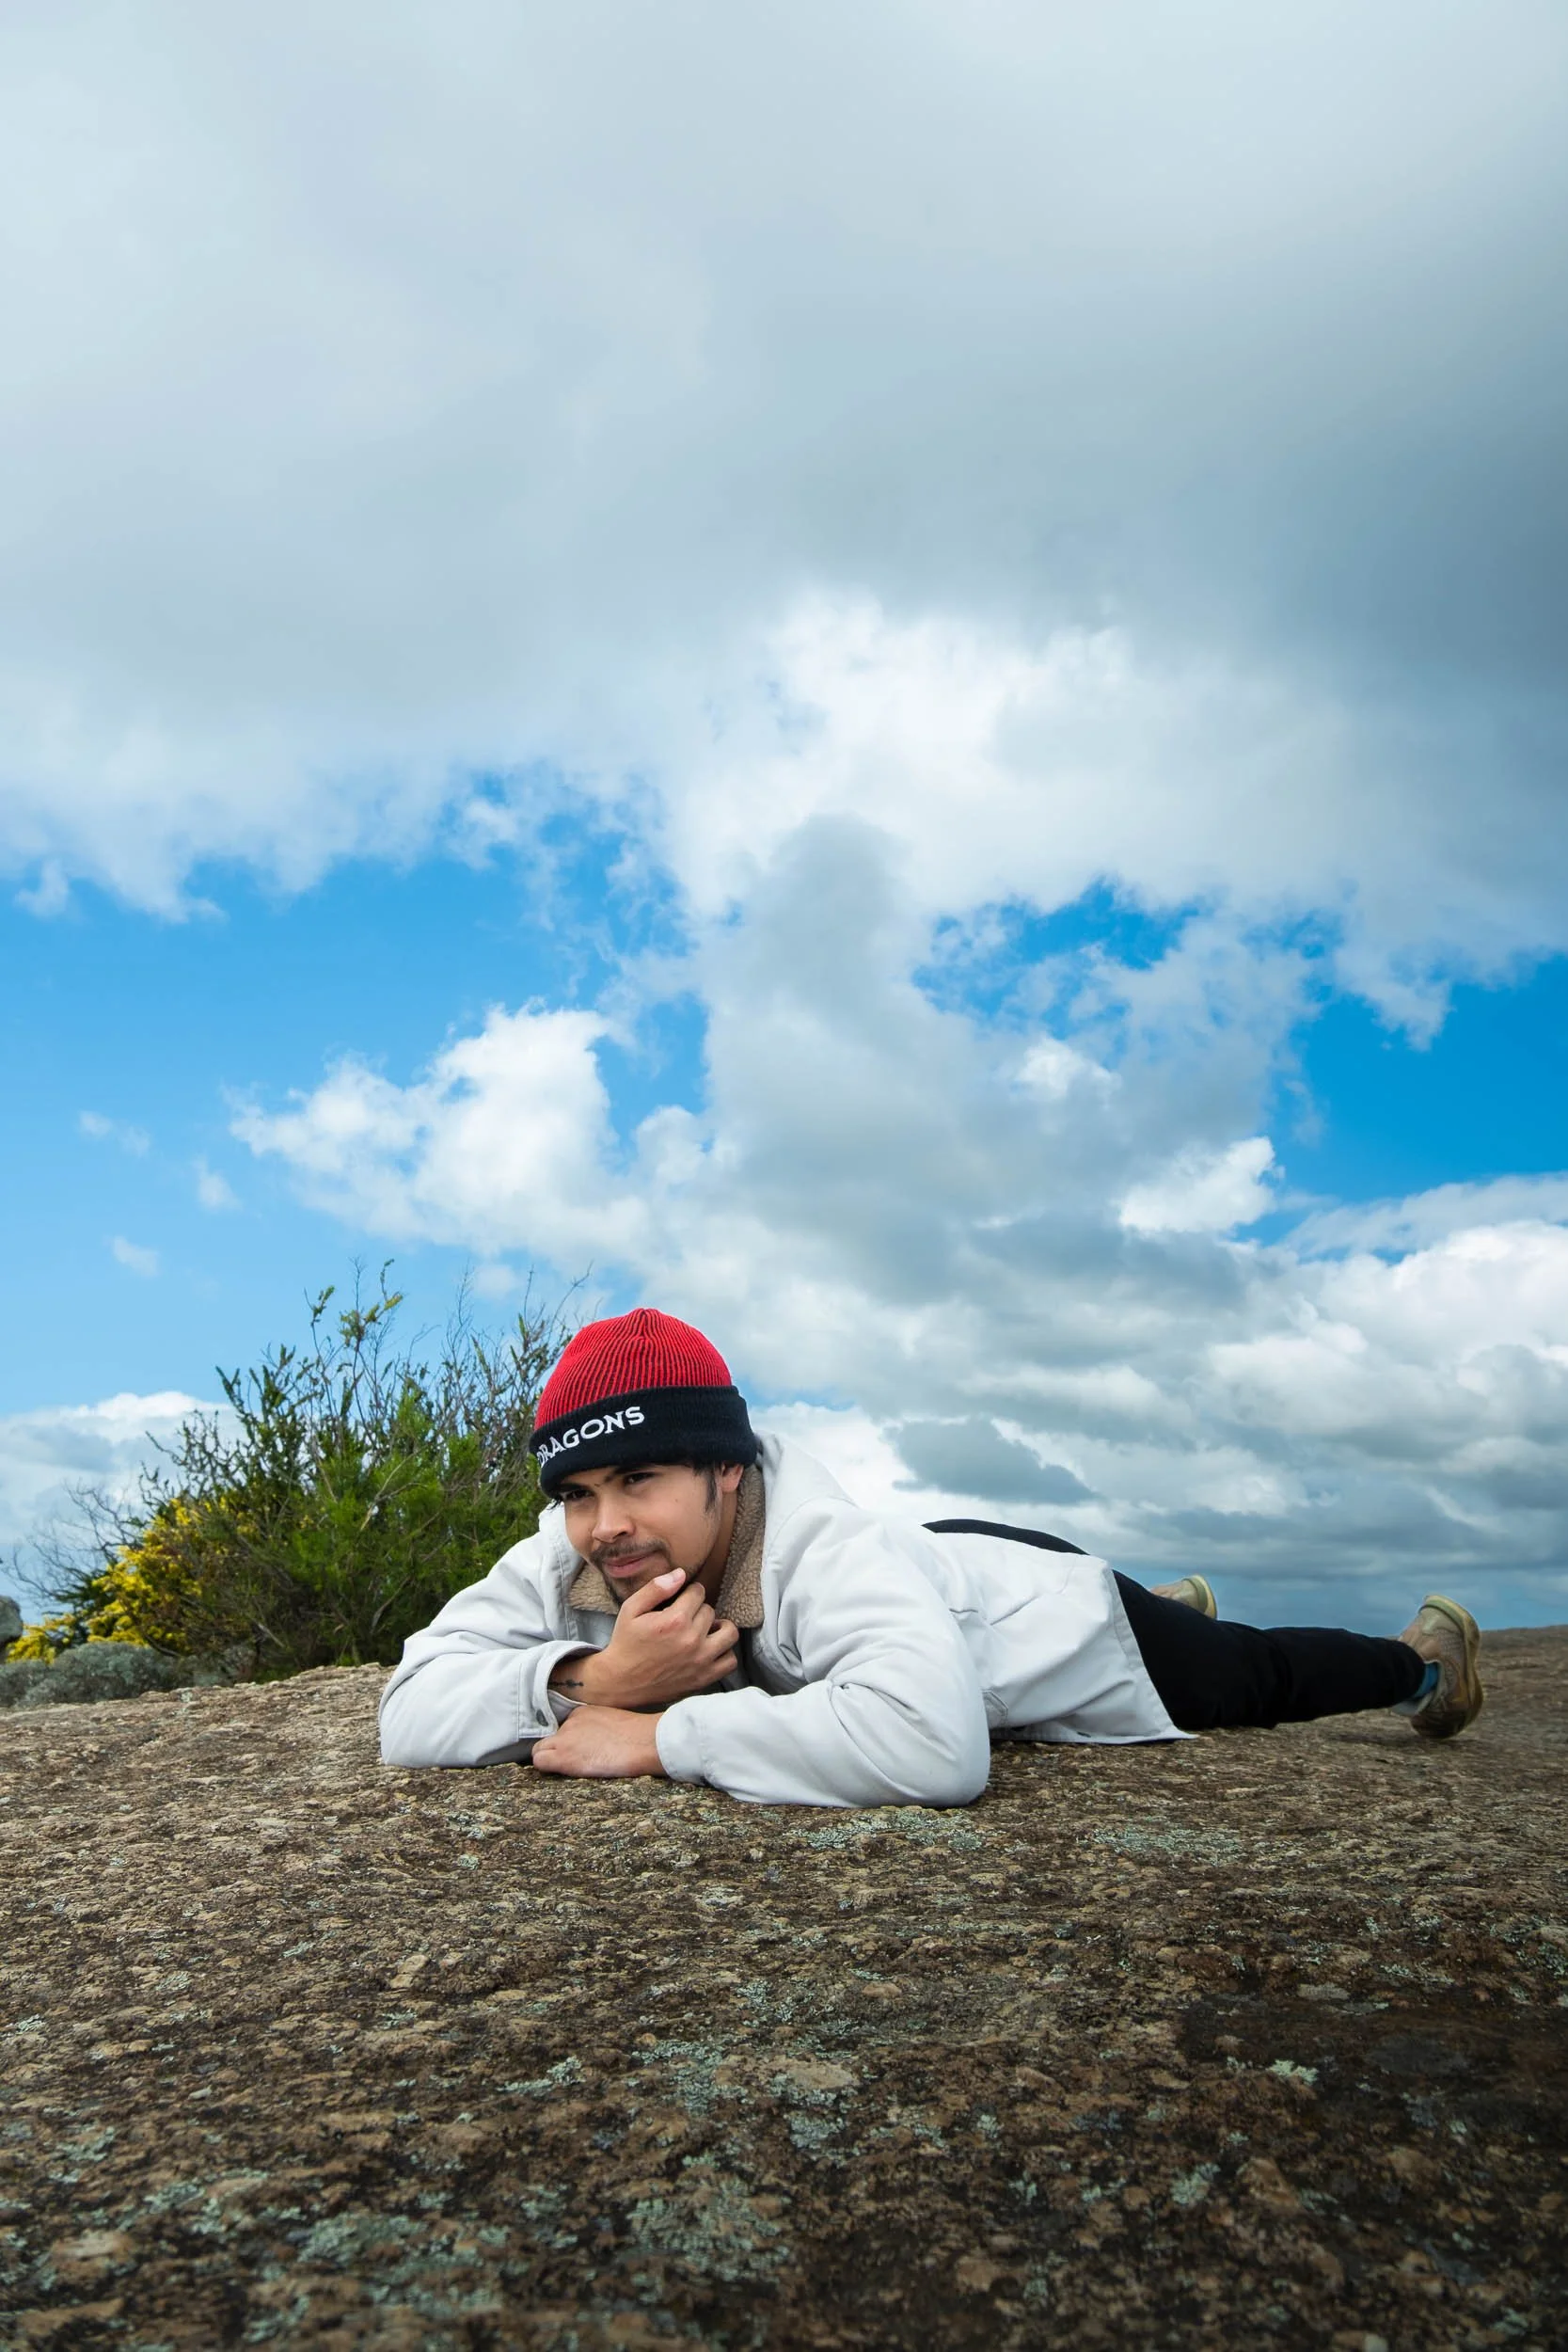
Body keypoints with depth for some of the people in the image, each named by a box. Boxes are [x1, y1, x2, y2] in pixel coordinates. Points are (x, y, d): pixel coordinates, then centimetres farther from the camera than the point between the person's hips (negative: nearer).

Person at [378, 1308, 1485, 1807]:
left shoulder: (827, 1550, -48)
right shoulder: (566, 1563, -29)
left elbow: (930, 1742, -63)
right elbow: (410, 1714, -31)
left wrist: (662, 1733, -53)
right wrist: (590, 1678, -47)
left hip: (1058, 1605, -5)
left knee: (1259, 1677, 23)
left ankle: (1425, 1654, 55)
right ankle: (1177, 1598, 72)